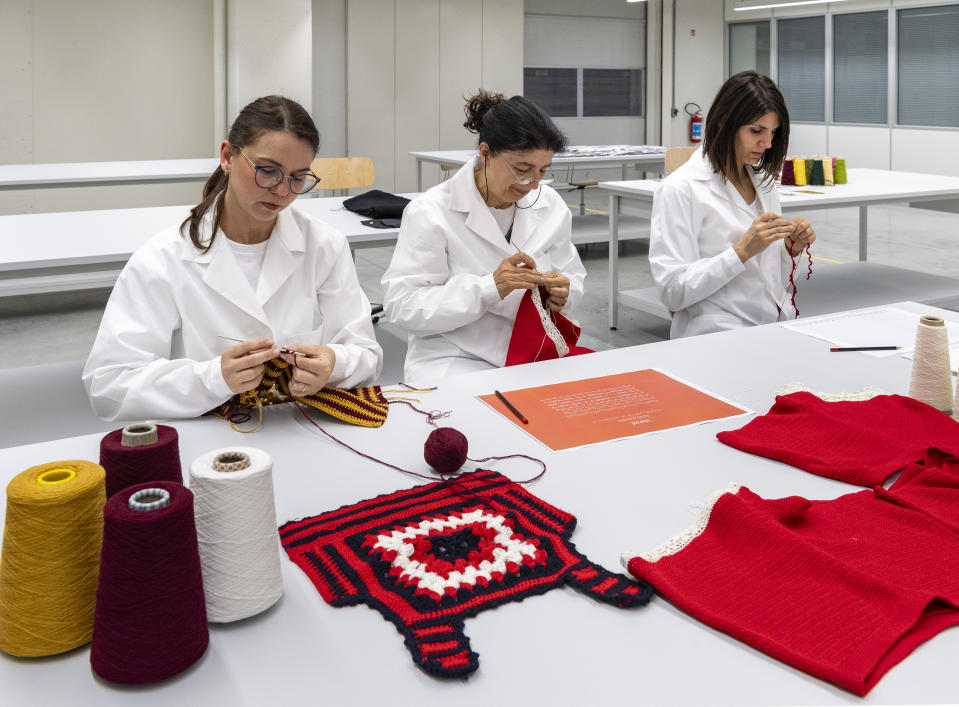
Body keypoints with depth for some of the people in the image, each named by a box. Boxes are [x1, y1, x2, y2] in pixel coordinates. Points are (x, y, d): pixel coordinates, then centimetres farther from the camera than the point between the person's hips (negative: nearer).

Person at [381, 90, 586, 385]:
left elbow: (573, 276, 17)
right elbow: (400, 305, -15)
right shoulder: (431, 212, -10)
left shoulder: (549, 204, 6)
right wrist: (488, 288, -27)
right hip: (456, 360, -5)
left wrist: (564, 291, -9)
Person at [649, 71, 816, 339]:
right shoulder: (681, 190, -8)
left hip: (780, 328, 8)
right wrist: (743, 250, -21)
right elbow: (673, 291, -14)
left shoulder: (763, 182, 16)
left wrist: (791, 249, 1)